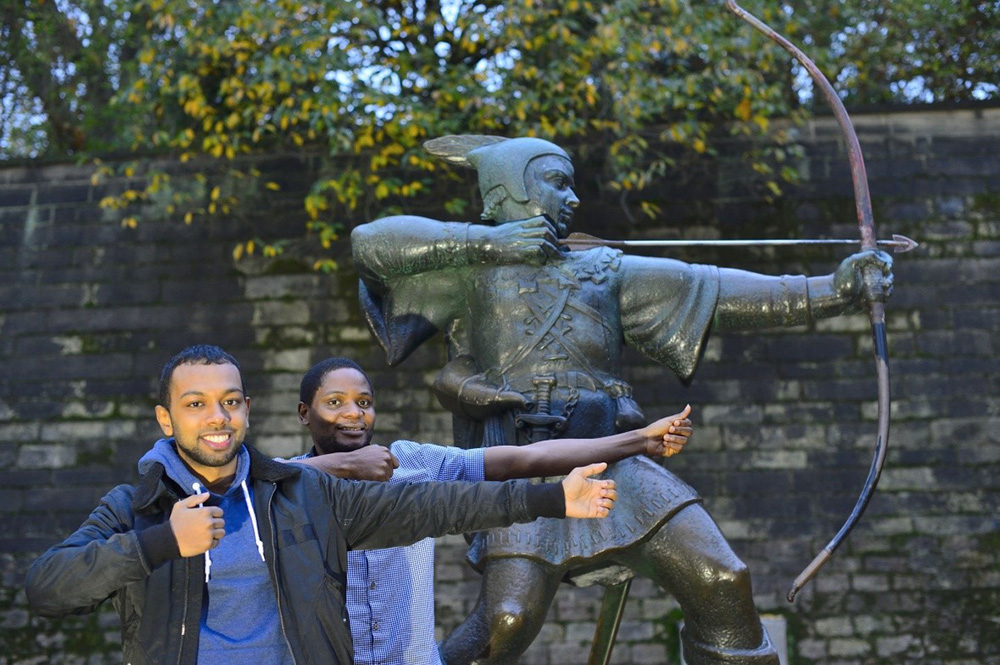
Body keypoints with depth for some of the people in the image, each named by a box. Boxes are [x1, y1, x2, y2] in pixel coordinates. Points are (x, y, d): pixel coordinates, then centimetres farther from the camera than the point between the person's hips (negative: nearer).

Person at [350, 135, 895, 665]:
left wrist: (832, 290, 4)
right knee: (508, 620, -18)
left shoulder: (604, 272, 20)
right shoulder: (470, 269, 10)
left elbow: (717, 292, 13)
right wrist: (487, 241, -6)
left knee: (722, 582, -6)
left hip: (615, 463, 4)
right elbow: (370, 243, -4)